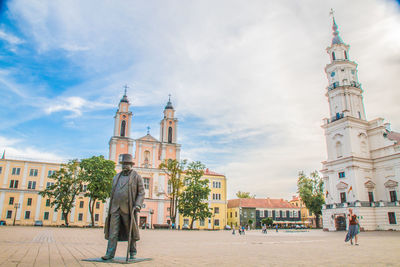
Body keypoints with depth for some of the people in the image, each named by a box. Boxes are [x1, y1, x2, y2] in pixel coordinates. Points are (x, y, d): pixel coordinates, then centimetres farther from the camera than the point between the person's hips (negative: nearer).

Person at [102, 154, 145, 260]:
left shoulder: (136, 177, 1)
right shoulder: (116, 177, 16)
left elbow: (141, 193, -1)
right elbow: (112, 193, 21)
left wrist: (138, 205, -14)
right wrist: (110, 208, 16)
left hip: (128, 209, -4)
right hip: (115, 209, 4)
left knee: (130, 232, 5)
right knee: (113, 232, -1)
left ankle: (133, 253, 18)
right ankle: (110, 253, 2)